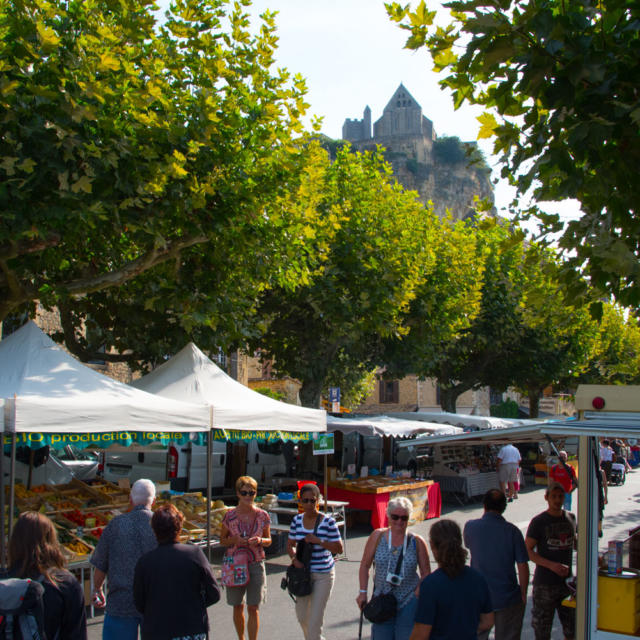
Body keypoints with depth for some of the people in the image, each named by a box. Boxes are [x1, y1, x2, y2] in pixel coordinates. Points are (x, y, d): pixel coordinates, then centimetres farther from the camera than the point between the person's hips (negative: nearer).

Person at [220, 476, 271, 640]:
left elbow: (269, 540, 7)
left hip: (256, 565, -1)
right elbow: (222, 540, 5)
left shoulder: (262, 516, -3)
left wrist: (260, 540, -15)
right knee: (238, 607, 12)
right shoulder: (230, 515, -5)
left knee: (253, 608, -3)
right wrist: (234, 540, -15)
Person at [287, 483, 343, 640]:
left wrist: (319, 541, -24)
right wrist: (294, 558, -12)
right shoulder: (297, 520, -1)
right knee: (302, 616, 17)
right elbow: (290, 545, 8)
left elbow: (339, 548, -12)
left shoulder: (328, 522, -14)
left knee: (315, 620, -5)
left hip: (323, 575, -5)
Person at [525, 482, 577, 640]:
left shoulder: (570, 518, 7)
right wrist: (551, 565, -22)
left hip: (567, 580, 5)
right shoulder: (538, 522, -9)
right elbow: (527, 550, -11)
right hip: (544, 584, -4)